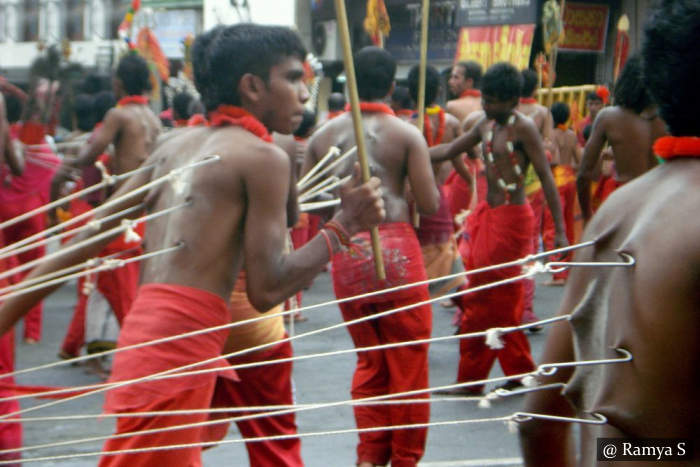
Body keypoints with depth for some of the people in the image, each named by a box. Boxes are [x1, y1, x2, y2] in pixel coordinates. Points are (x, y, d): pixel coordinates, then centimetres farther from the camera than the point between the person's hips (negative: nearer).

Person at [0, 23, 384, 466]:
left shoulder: (178, 144, 18)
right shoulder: (265, 157, -4)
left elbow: (94, 232, 15)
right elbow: (265, 289, -8)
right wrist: (343, 226, -2)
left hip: (144, 325, 8)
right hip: (182, 334, -8)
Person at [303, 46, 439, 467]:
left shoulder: (324, 135, 7)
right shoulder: (406, 134, -3)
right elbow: (430, 204, -7)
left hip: (346, 254, 4)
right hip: (395, 250, -4)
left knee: (369, 361, 18)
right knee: (407, 361, 9)